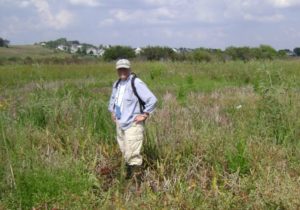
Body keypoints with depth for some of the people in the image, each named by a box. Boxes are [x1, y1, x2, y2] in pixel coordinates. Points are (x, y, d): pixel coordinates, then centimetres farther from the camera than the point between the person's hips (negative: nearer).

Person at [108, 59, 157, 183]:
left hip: (133, 125, -8)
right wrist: (112, 112, 21)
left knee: (133, 154, -10)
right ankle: (128, 177, 29)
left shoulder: (136, 83, -15)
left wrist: (145, 114, -14)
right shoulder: (117, 84, 12)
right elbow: (113, 99, 33)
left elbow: (152, 99, -19)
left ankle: (137, 180, -3)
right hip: (120, 124, 8)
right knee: (125, 153, 16)